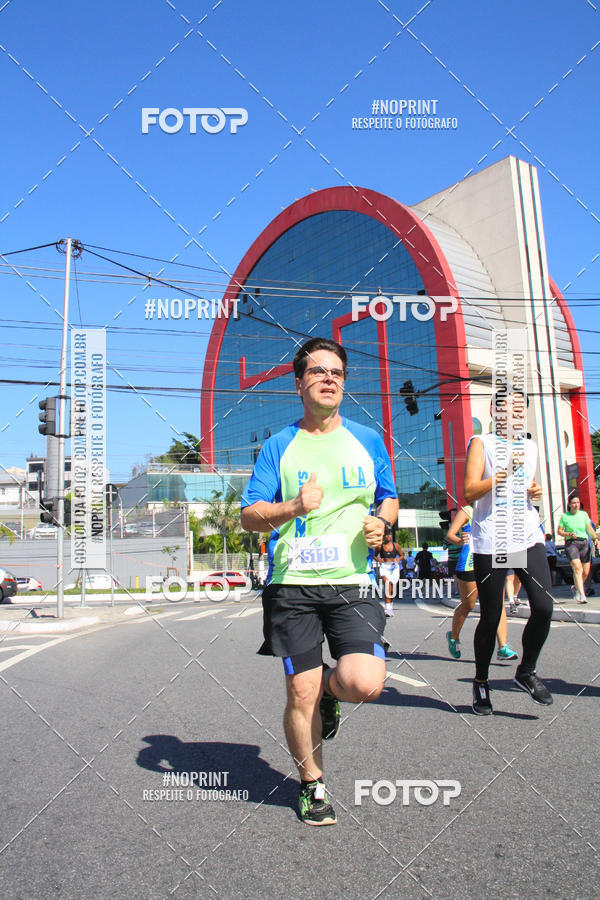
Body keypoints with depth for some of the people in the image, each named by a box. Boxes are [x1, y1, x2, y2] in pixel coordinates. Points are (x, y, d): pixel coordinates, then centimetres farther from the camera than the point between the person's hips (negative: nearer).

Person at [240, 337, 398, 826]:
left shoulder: (368, 440, 10)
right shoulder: (279, 446, 5)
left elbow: (390, 498, 21)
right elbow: (249, 516, 3)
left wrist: (381, 522, -2)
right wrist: (293, 507, -16)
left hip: (353, 583, 1)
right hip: (292, 584, 0)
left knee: (365, 684, -17)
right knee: (300, 693, 3)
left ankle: (330, 685, 21)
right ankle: (313, 785, 31)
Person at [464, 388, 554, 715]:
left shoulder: (530, 447, 18)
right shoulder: (482, 443, 1)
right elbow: (470, 492, -9)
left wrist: (535, 492, 8)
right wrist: (507, 470, -16)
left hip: (528, 537, 5)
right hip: (491, 541, -5)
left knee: (544, 606, -9)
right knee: (491, 617, 2)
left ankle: (526, 671, 16)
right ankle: (481, 682, 23)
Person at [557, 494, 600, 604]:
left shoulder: (584, 514, 10)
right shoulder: (564, 516, 3)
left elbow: (590, 529, 7)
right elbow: (559, 531, 7)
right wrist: (569, 534, -11)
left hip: (584, 543, 3)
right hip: (571, 543, -3)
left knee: (586, 572, 3)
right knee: (577, 568, -21)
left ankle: (576, 587, 32)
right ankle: (581, 595, -24)